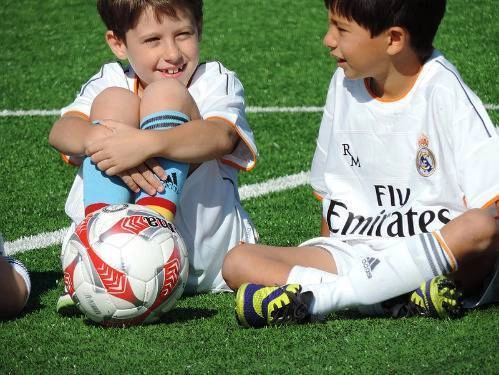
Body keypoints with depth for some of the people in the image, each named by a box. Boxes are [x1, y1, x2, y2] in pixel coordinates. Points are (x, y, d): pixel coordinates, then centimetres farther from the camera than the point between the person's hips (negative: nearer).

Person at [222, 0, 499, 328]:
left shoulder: (443, 90, -7)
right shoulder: (345, 83, 10)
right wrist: (329, 254, 10)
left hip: (434, 253, -5)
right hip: (356, 250, 5)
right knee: (237, 263, -15)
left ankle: (313, 297, -35)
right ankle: (404, 298, -31)